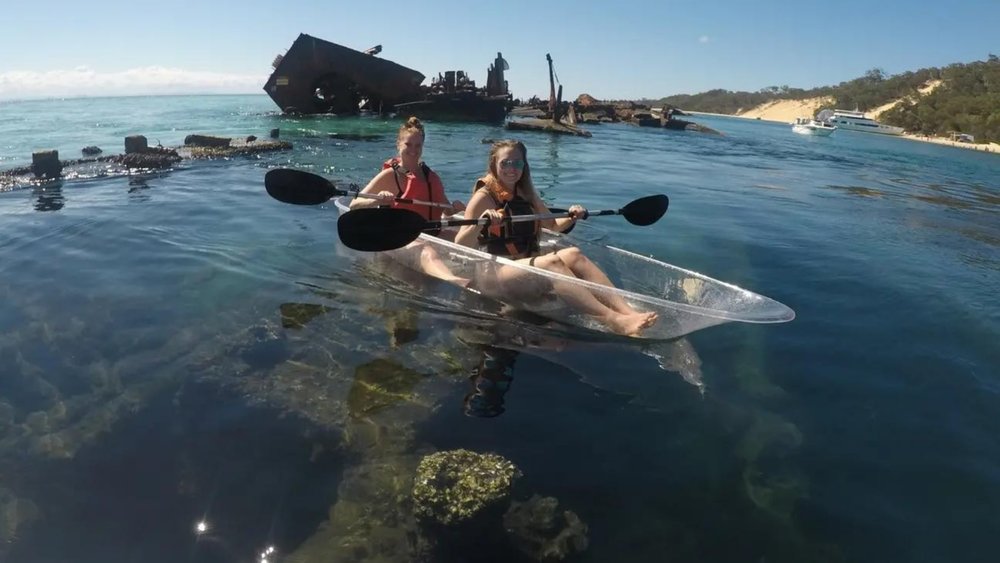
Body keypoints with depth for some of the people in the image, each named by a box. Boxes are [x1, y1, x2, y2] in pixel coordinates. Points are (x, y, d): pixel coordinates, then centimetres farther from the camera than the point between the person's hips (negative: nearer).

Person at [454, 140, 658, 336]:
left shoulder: (526, 194, 15)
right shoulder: (484, 197, -4)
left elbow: (553, 225, 27)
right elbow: (460, 246, -12)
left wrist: (571, 219, 7)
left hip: (529, 265, 6)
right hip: (495, 273, -6)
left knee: (572, 254, -22)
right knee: (551, 262, -32)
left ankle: (628, 311, -39)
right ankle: (615, 322, -48)